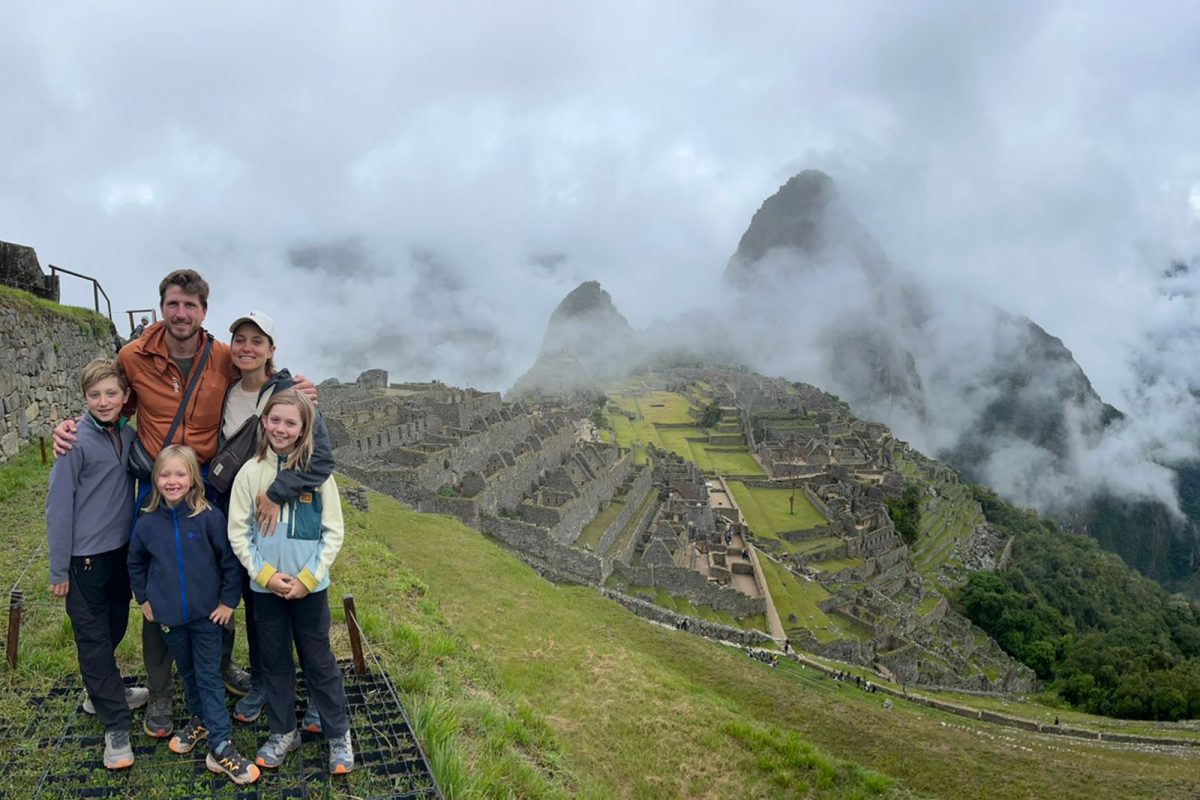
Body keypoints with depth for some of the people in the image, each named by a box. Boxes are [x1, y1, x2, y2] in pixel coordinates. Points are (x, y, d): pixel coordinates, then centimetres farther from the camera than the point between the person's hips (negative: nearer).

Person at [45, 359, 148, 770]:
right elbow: (59, 505, -13)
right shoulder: (77, 441, -15)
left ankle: (102, 691, 40)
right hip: (86, 556, -6)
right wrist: (58, 570, -11)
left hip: (122, 550, 6)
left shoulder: (129, 436, 2)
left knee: (115, 627, 18)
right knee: (93, 638, 2)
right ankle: (116, 725, 6)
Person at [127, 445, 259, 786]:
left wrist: (229, 601, -8)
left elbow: (230, 560, -9)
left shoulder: (210, 517, -15)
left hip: (207, 614, -3)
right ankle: (201, 720, 39)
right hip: (169, 616, 3)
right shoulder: (147, 523, -6)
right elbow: (136, 564, 12)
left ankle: (221, 748, 2)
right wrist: (144, 599, 10)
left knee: (210, 677, 1)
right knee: (187, 673, 19)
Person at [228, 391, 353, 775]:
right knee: (275, 660, 14)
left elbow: (333, 532, -5)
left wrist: (307, 578, -11)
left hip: (310, 587, -2)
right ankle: (283, 732, 31)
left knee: (319, 660, 8)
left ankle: (339, 735, 22)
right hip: (265, 588, 2)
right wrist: (265, 573, -11)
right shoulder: (251, 472, -3)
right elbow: (238, 532, -1)